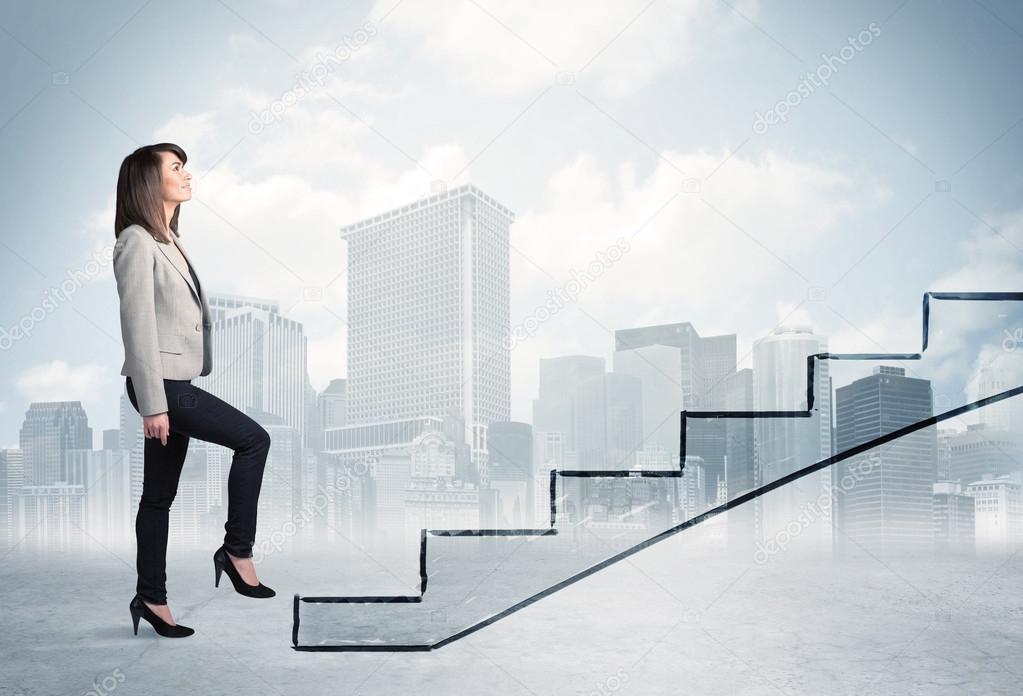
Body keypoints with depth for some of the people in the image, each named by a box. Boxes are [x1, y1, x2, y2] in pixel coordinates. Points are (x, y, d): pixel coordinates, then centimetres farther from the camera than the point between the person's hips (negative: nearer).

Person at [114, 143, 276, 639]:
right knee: (253, 439, -9)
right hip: (159, 383, -9)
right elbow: (138, 324, -16)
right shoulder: (137, 242, -11)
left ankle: (151, 598, 16)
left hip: (176, 384, 9)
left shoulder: (169, 242, 17)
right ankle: (238, 551, 0)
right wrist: (153, 403, -20)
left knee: (160, 496, 10)